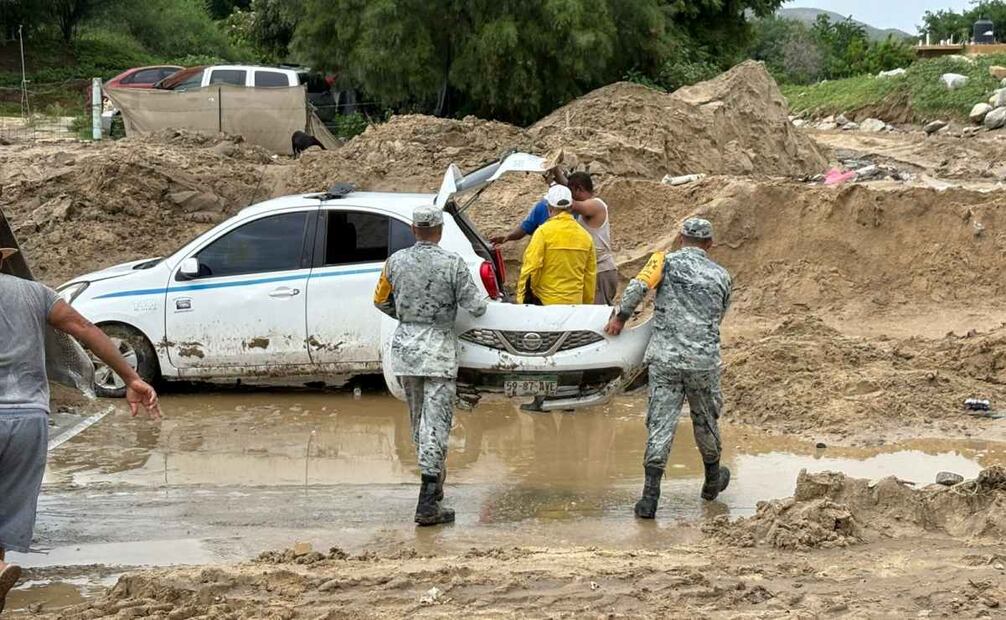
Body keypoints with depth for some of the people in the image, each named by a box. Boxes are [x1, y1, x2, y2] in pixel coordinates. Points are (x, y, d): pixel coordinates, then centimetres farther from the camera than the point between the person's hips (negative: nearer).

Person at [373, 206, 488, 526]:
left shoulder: (396, 261, 0)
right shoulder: (453, 263, -11)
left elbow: (381, 301, 11)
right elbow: (476, 307, -10)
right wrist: (479, 300, 13)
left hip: (405, 346, 4)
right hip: (439, 348, -4)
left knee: (417, 419, 19)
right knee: (436, 421, -5)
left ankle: (434, 477, 34)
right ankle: (428, 502, -12)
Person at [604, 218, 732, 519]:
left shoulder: (667, 261, 3)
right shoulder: (721, 276, 11)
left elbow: (638, 285, -15)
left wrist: (620, 316, -4)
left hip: (664, 359, -1)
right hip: (704, 361, 1)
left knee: (661, 425, -1)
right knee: (706, 421, 20)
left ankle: (650, 497, -6)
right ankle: (713, 480, 40)